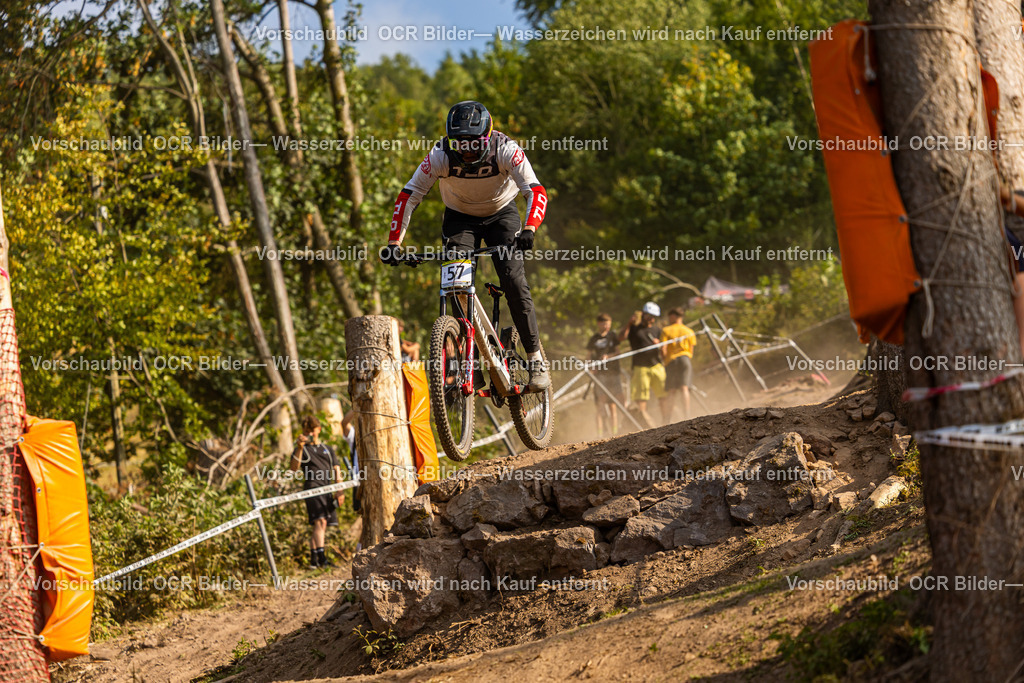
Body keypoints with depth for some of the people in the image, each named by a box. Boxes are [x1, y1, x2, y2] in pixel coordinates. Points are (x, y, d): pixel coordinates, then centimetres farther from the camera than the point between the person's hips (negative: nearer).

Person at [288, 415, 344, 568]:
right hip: (312, 487, -5)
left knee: (320, 526, 5)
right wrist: (300, 447, -15)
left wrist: (339, 490, 3)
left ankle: (313, 560, 10)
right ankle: (321, 558, -31)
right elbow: (294, 469, -5)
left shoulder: (328, 449, 25)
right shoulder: (301, 450, 11)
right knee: (320, 522, -21)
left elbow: (336, 469, 17)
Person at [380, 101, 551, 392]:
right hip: (460, 217, 1)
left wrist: (529, 229, -54)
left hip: (501, 214, -1)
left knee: (514, 281, -17)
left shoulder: (505, 150, -30)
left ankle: (536, 359, -7)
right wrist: (394, 242, -33)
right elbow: (409, 196, -24)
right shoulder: (440, 156, -27)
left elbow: (536, 192, -36)